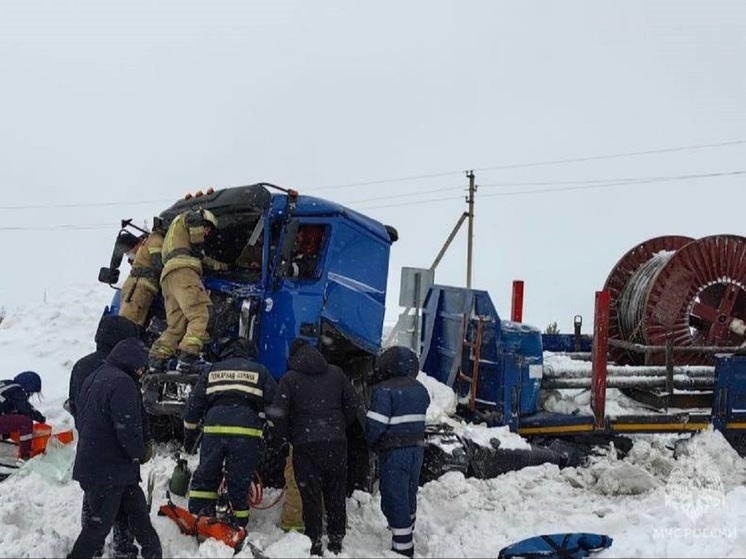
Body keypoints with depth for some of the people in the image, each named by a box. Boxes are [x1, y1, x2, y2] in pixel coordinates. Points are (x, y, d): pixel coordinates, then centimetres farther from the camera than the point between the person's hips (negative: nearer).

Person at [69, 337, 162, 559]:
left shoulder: (92, 379, 12)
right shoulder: (122, 383, -20)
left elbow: (80, 419, 20)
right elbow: (128, 427, -24)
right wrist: (138, 455, -6)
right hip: (111, 470, -10)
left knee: (137, 509, 17)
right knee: (100, 522, 1)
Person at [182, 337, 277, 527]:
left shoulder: (211, 371, 22)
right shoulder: (260, 372, 18)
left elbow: (193, 406, 21)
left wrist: (189, 437, 28)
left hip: (213, 431, 1)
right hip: (247, 433, -1)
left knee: (205, 477, 14)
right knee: (239, 482, 6)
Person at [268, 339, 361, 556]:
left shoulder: (289, 379, -1)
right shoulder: (336, 373, 8)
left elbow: (278, 414, -7)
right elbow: (353, 404, 9)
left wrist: (286, 437, 8)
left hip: (305, 446, -3)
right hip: (337, 443, 3)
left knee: (311, 495, 5)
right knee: (336, 493, 13)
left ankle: (315, 542, 8)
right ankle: (336, 540, 21)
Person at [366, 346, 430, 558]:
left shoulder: (385, 390, -18)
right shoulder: (420, 390, 5)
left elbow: (375, 425, -18)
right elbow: (418, 419, 6)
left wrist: (373, 443, -1)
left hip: (394, 453, -7)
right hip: (416, 449, 7)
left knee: (395, 500, 1)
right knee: (409, 495, 21)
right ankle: (407, 538, 36)